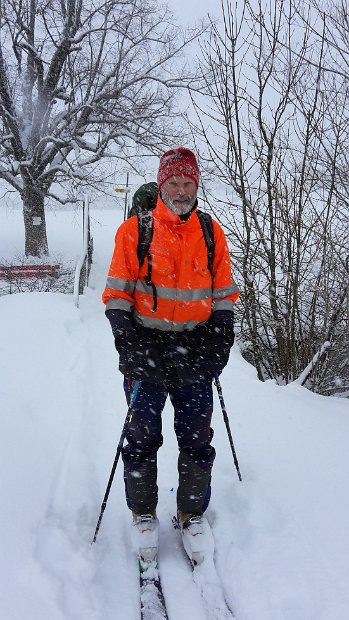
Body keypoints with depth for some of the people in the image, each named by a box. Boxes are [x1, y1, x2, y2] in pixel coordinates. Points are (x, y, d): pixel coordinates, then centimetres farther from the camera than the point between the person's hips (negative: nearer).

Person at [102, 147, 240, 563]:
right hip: (146, 348, -2)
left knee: (196, 438, 7)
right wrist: (126, 338, -12)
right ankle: (143, 513, 25)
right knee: (142, 437, 7)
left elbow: (223, 291, 11)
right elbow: (118, 291, -1)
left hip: (194, 352, 2)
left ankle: (192, 514, 24)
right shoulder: (135, 230, -2)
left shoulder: (212, 233, 5)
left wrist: (221, 335, -1)